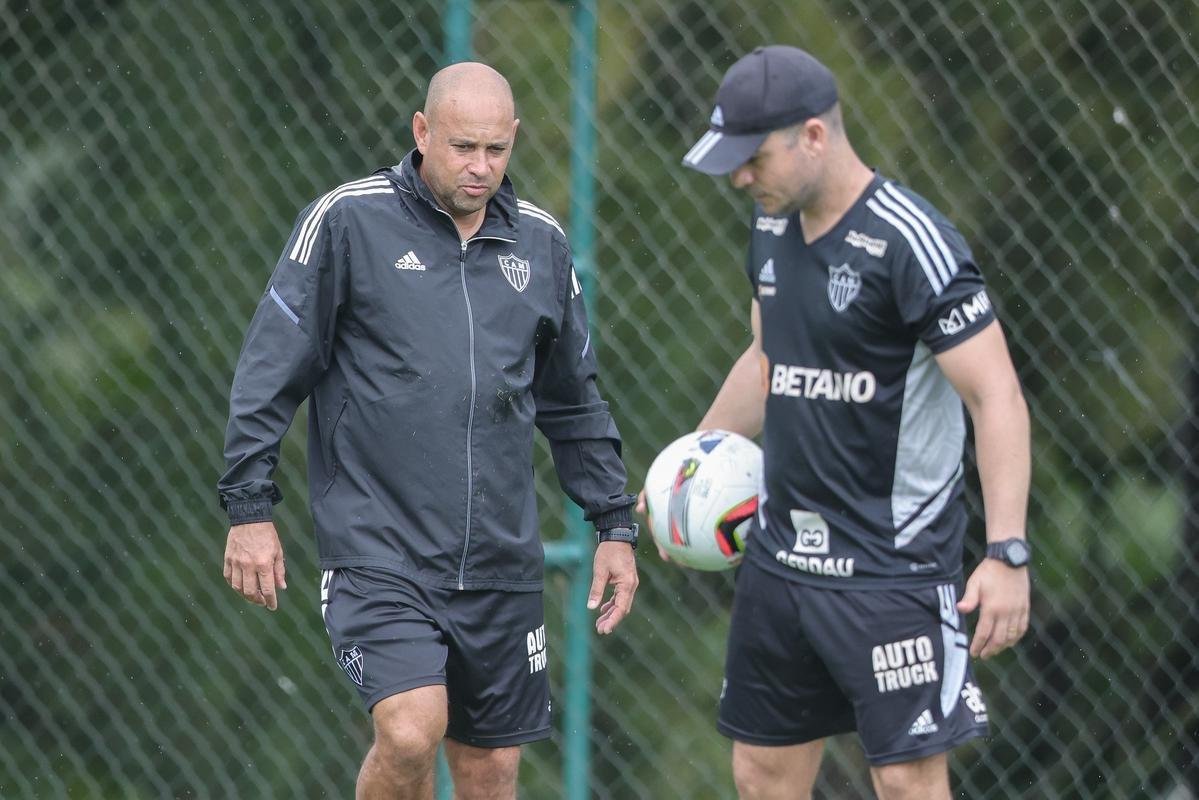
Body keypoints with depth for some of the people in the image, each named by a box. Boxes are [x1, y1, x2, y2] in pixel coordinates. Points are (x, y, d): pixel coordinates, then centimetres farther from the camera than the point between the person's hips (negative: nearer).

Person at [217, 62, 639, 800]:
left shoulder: (542, 242, 10)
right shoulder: (346, 221, -4)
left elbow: (575, 400, 20)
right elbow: (270, 372, -2)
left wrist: (615, 523, 16)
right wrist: (250, 509, -7)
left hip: (502, 563, 5)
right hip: (378, 551, -5)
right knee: (411, 731, -23)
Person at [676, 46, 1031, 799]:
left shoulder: (912, 243, -17)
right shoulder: (773, 227, 7)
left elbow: (998, 398, -19)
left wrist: (1007, 553, -25)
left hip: (892, 566, -8)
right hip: (781, 554, 8)